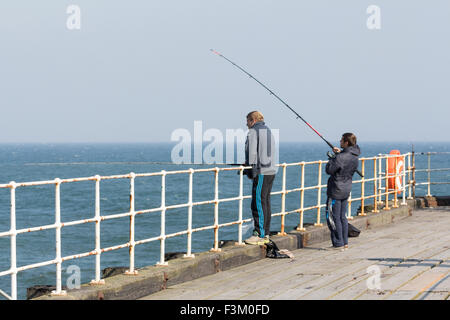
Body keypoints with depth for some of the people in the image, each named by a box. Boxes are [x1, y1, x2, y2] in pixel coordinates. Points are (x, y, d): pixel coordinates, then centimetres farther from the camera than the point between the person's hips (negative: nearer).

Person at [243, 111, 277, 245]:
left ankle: (259, 234, -9)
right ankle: (266, 234, 13)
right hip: (271, 170, 9)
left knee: (258, 203, -8)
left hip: (261, 173, -9)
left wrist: (248, 169, -5)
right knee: (266, 203, 11)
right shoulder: (268, 131, 20)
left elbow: (251, 152, -15)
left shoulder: (253, 132, -7)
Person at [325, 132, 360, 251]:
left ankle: (338, 244, -2)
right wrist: (340, 152, 10)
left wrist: (331, 159, 0)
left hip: (336, 191, -8)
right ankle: (345, 242, 18)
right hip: (346, 190, 8)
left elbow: (329, 170, -18)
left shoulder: (340, 158, -22)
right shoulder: (355, 157, 4)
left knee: (333, 218, -2)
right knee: (342, 217, 15)